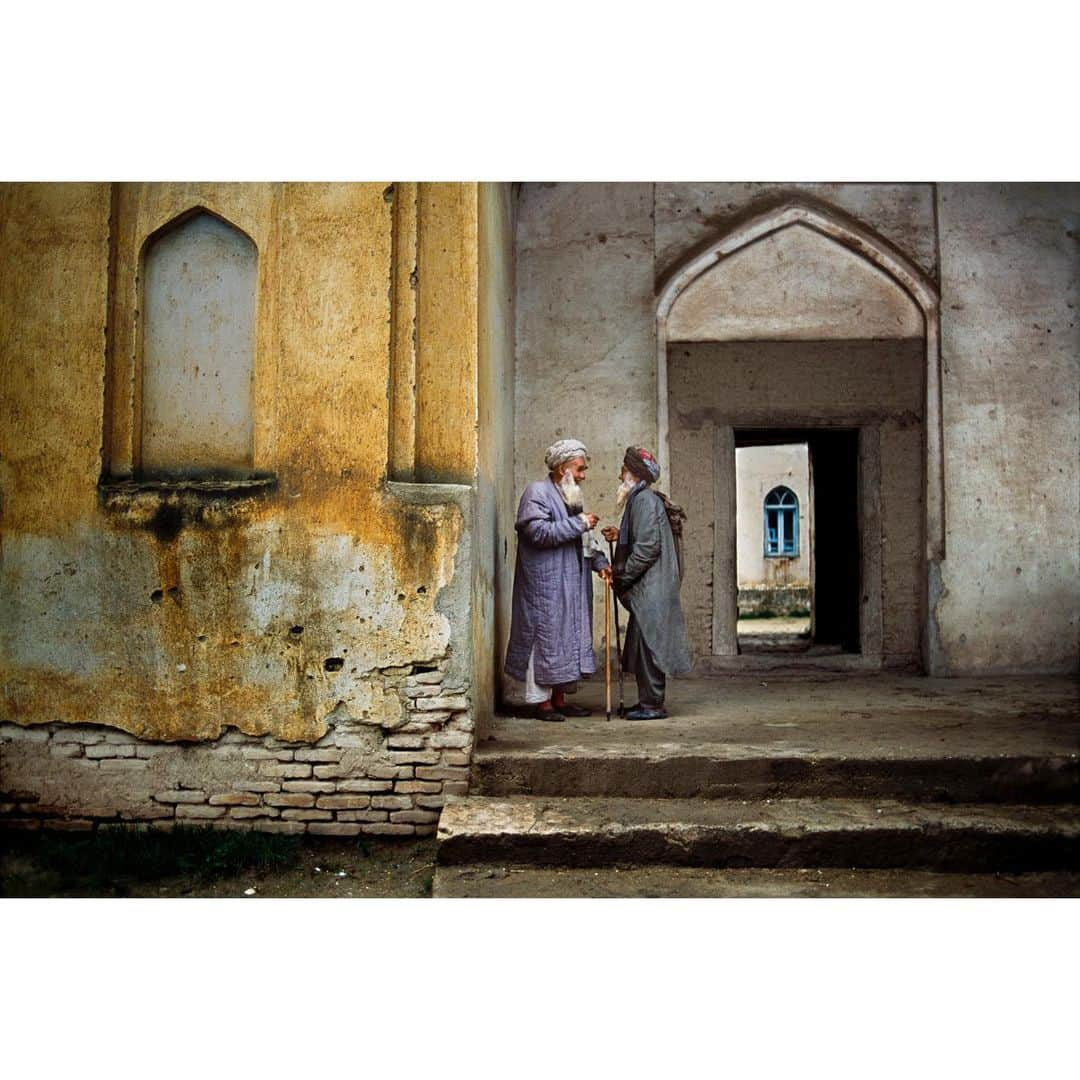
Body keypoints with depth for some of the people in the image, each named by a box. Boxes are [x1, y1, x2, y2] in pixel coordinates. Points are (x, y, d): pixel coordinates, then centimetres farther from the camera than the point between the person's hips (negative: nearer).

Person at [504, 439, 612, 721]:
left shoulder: (570, 497, 18)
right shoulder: (537, 492, -8)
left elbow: (584, 539, 20)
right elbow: (539, 531, -22)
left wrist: (600, 562, 4)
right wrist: (579, 523, -17)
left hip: (572, 585, 9)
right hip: (546, 584, -9)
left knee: (569, 637, 9)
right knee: (546, 637, -5)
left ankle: (559, 699, 16)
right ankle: (541, 701, 2)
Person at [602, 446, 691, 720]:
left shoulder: (644, 500, -14)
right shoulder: (641, 499, 18)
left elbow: (648, 547, -20)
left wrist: (622, 576, -15)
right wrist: (620, 536, 14)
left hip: (651, 588, -10)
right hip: (647, 587, 10)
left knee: (647, 643, -6)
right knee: (645, 645, 14)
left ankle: (652, 704, 0)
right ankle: (649, 701, 21)